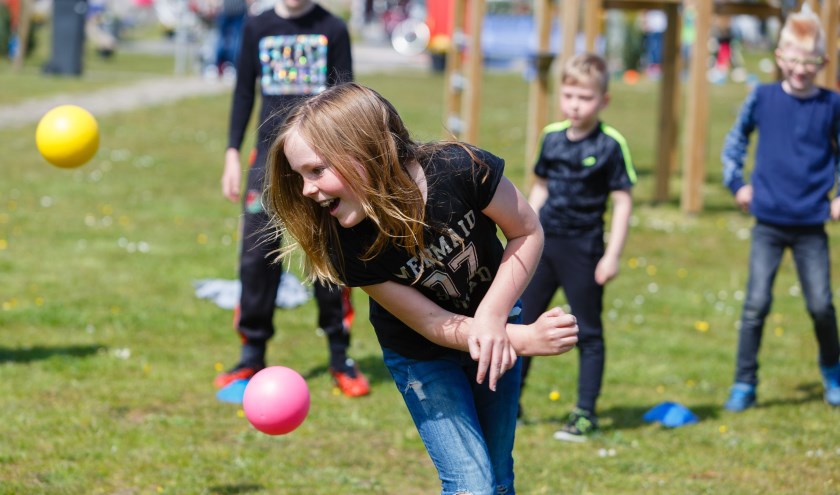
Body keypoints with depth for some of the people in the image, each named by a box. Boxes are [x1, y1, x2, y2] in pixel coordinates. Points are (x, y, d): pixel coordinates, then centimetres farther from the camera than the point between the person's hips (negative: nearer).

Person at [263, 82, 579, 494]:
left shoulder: (460, 170, -35)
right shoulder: (351, 247, -32)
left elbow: (527, 233, -18)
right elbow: (430, 323, -24)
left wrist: (493, 318, -30)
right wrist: (526, 340, -33)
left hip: (496, 322, 2)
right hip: (421, 357, -2)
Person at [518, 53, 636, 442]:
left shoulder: (610, 146, -10)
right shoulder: (552, 137, 5)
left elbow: (622, 202, -8)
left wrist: (613, 255, -12)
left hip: (582, 249, -5)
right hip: (543, 245, 5)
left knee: (588, 333, 4)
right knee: (520, 324, 10)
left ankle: (585, 413, 11)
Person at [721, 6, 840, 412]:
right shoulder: (763, 98, -1)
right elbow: (736, 139, 15)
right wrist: (737, 182, 6)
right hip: (768, 222, 0)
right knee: (756, 304, -4)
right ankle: (744, 384, 4)